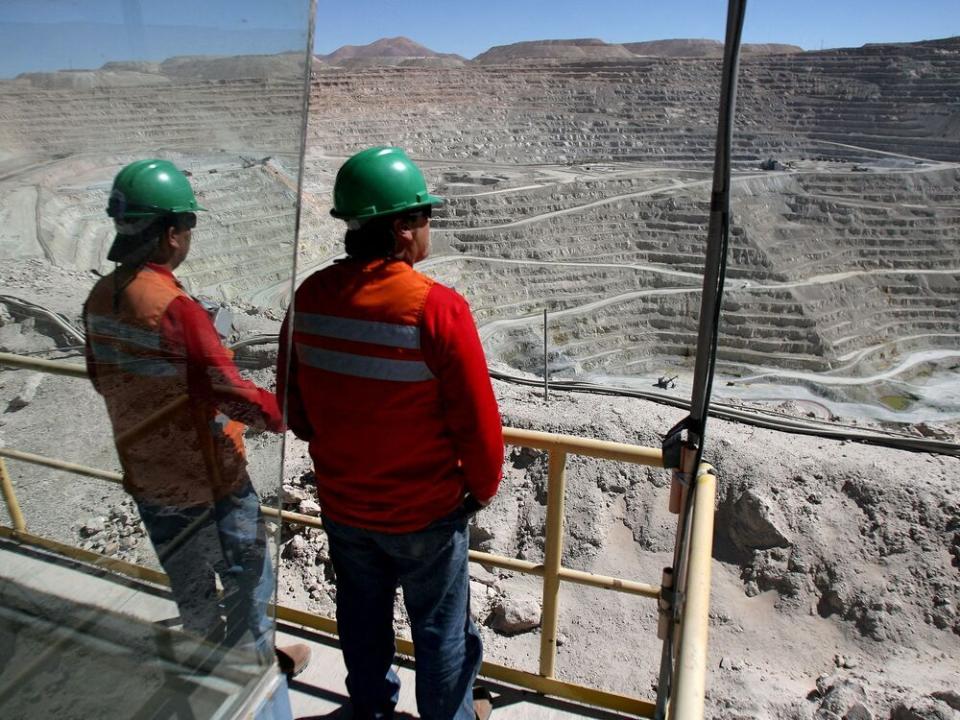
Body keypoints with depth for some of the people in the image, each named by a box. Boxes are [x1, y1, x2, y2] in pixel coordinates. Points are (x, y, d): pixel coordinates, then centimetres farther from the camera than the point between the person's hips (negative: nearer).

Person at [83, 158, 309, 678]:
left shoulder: (100, 298, -3)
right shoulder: (174, 307, -28)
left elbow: (101, 378, 10)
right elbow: (232, 394, -26)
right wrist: (289, 414, -10)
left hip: (144, 474, 8)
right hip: (207, 478, -7)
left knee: (188, 581, 25)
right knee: (248, 575, 16)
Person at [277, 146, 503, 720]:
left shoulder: (310, 297, -10)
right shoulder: (438, 308, -27)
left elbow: (292, 398, 2)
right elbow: (478, 420, -20)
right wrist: (484, 486, -1)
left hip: (342, 504, 5)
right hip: (426, 511, -5)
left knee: (362, 618, 27)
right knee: (441, 630, 19)